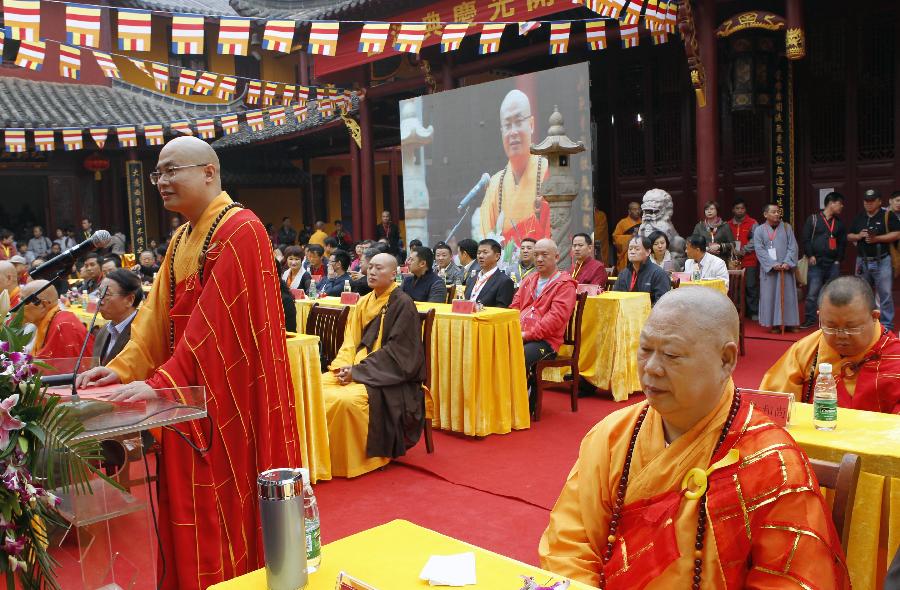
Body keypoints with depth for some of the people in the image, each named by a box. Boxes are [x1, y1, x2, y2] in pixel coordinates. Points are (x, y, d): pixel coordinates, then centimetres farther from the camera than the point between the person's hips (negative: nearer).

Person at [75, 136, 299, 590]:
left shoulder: (240, 230, -15)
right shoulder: (181, 238, 14)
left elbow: (215, 320, -22)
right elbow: (158, 313, 10)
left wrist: (162, 381, -25)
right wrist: (123, 368, -1)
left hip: (227, 396, -8)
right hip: (187, 394, 8)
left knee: (226, 507, 2)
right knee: (189, 508, 15)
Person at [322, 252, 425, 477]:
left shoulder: (403, 304, -10)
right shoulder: (364, 302, 12)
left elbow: (396, 350, -16)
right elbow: (351, 340, 13)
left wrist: (358, 370, -18)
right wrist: (345, 365, -8)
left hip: (388, 376, -7)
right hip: (356, 369, 7)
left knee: (347, 399, -31)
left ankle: (356, 462, -11)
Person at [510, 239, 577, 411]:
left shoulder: (565, 284, -1)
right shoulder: (529, 279, 22)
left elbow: (556, 317, -12)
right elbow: (515, 306, 18)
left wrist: (527, 334, -17)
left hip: (545, 340, -6)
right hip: (519, 336, 6)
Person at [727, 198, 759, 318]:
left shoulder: (752, 223, 2)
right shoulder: (729, 225, 12)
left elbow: (754, 241, -7)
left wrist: (742, 251, -13)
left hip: (750, 261, -3)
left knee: (750, 286, -4)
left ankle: (754, 312, 3)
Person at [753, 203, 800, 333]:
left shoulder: (787, 228, 7)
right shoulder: (759, 230, 1)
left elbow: (792, 247, 1)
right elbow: (760, 250, -7)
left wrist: (787, 262, -14)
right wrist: (773, 264, -17)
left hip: (786, 268, 2)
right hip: (769, 269, -1)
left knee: (788, 295, 3)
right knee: (770, 295, 0)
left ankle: (789, 322, 10)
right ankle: (773, 323, 5)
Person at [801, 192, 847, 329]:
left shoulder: (839, 222, 12)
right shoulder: (813, 219, 1)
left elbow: (843, 242, 14)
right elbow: (806, 239, -1)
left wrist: (838, 259, 6)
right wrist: (810, 256, -8)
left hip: (833, 264, 4)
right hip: (816, 263, -4)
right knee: (812, 293, -6)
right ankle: (809, 320, 0)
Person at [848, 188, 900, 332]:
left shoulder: (888, 216, -3)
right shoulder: (858, 218, 13)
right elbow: (849, 236, 16)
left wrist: (877, 238, -18)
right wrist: (859, 236, -5)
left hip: (881, 262, -5)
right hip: (863, 261, 5)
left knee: (885, 294, -4)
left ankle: (886, 324, 1)